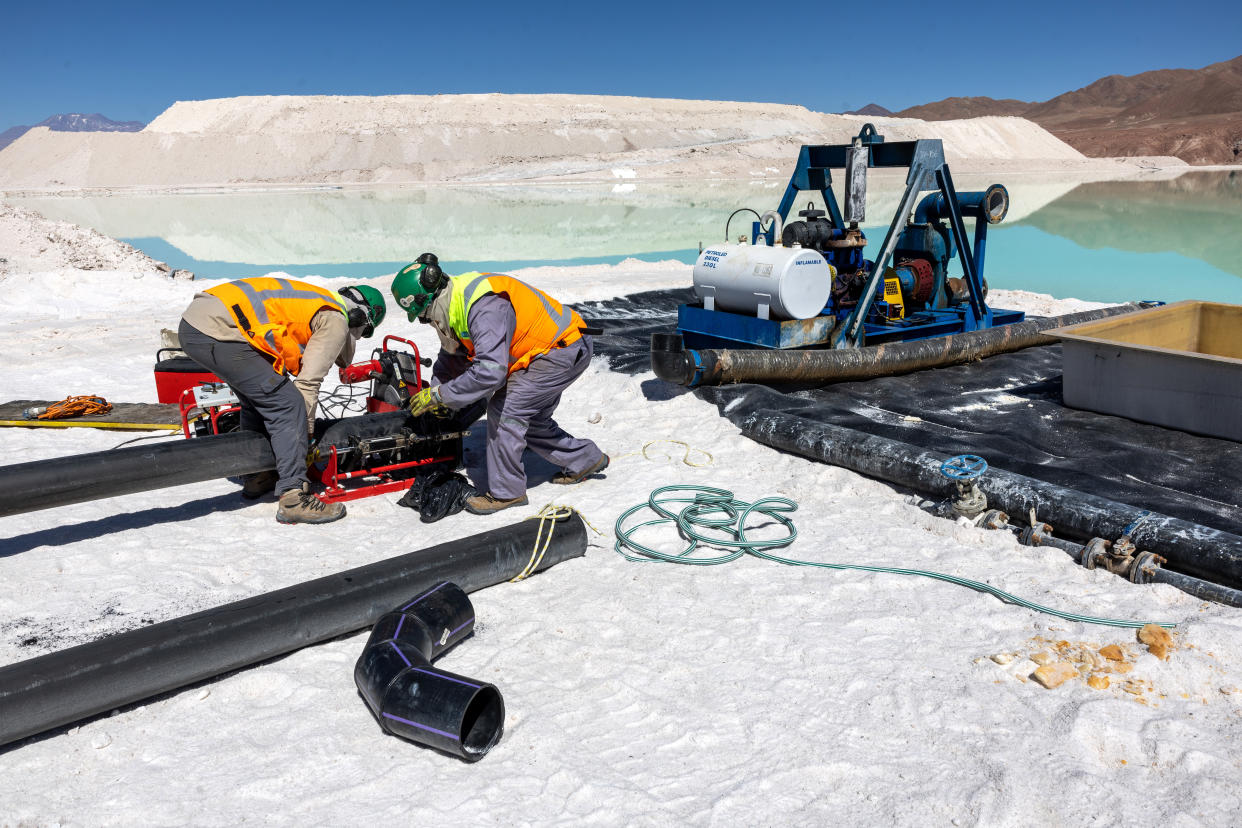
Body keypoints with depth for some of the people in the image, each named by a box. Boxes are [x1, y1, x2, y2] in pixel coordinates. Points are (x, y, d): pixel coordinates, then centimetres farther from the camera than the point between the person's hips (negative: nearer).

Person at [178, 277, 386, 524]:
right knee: (287, 405, -7)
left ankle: (255, 476, 35)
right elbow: (308, 382, -4)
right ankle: (294, 498, -9)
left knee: (261, 397, 25)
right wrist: (307, 432, 6)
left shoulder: (317, 302, 26)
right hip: (219, 333, -10)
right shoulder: (336, 321, -1)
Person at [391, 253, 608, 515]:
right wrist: (435, 392, -1)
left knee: (505, 410, -14)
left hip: (565, 350, -10)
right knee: (528, 418, 16)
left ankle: (506, 492, -2)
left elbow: (490, 371, -37)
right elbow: (452, 357, 14)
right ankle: (586, 460, 33)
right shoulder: (455, 303, 1)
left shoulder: (484, 307, -31)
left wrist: (439, 395, -28)